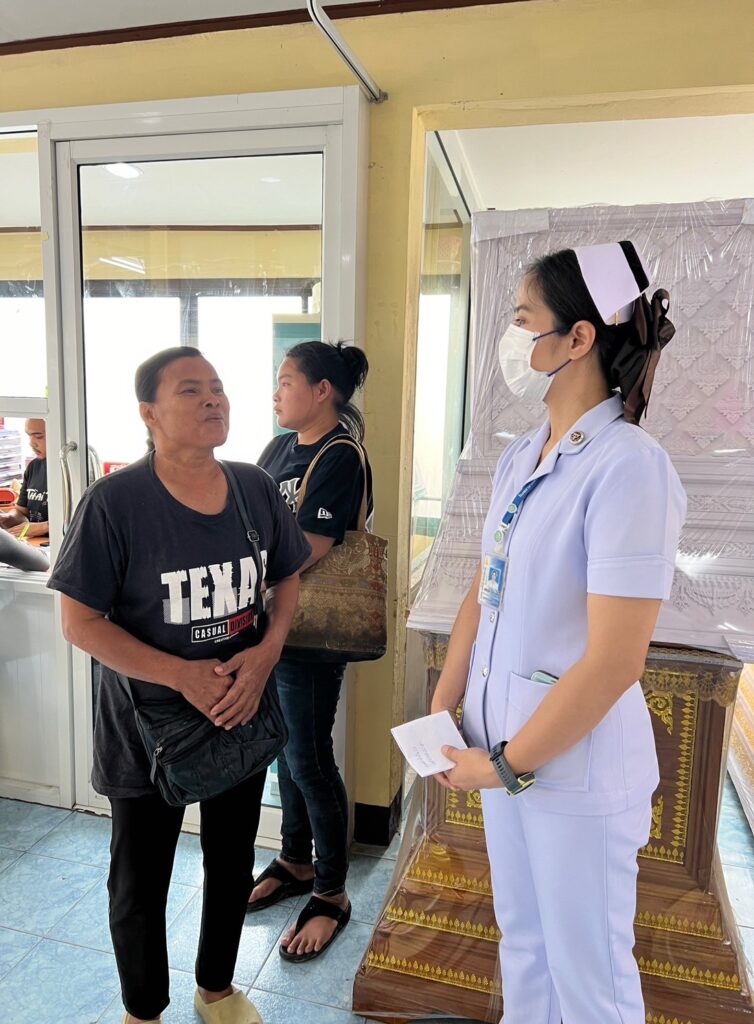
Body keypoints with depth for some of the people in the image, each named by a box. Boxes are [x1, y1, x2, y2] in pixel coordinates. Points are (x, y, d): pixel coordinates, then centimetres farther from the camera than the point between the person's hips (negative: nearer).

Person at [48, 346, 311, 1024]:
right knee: (140, 883, 17)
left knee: (233, 864, 23)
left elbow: (289, 579, 5)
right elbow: (81, 620, -15)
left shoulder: (256, 488, -6)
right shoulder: (114, 502, -19)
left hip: (243, 714, 4)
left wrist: (266, 652, -11)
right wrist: (181, 674, -22)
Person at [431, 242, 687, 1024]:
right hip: (505, 741, 7)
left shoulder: (629, 469, -21)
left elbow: (614, 661, -23)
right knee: (522, 942, 25)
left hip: (577, 761, -6)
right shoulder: (519, 459, 2)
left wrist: (507, 765, -14)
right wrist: (441, 712, 4)